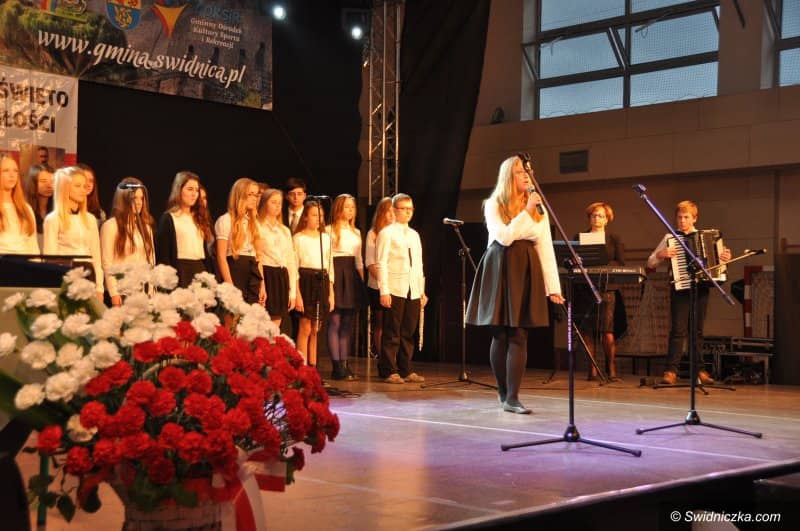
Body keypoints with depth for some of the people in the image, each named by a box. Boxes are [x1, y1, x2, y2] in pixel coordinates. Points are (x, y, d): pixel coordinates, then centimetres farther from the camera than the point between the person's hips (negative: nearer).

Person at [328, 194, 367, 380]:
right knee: (335, 322, -7)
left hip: (352, 274, 7)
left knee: (348, 323, 6)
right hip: (336, 274, -7)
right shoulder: (330, 230, -2)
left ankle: (345, 363, 10)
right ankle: (336, 366, -6)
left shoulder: (356, 232, 18)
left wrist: (361, 281, 13)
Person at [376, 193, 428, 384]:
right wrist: (384, 290, -13)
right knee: (392, 333, -3)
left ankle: (406, 370, 13)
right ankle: (390, 372, 2)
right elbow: (381, 263, -6)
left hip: (413, 291, 6)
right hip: (395, 290, -6)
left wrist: (422, 291, 14)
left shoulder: (414, 235, 19)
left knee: (408, 333, 7)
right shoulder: (387, 233, 0)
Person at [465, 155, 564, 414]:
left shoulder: (539, 208, 12)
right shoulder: (493, 205, 2)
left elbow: (546, 248, 7)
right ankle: (503, 393, 16)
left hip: (527, 271, 2)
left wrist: (553, 287, 0)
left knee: (518, 337, -6)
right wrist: (526, 212, -13)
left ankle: (512, 398, -8)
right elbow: (504, 237, -12)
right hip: (500, 270, -2)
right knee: (500, 335, 2)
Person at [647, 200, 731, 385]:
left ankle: (699, 370, 12)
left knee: (697, 331, 7)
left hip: (701, 288, 3)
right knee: (678, 330, -8)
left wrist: (725, 257, -3)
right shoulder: (670, 238, 5)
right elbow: (650, 263, 4)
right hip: (680, 289, -2)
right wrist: (662, 254, -15)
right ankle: (671, 371, -7)